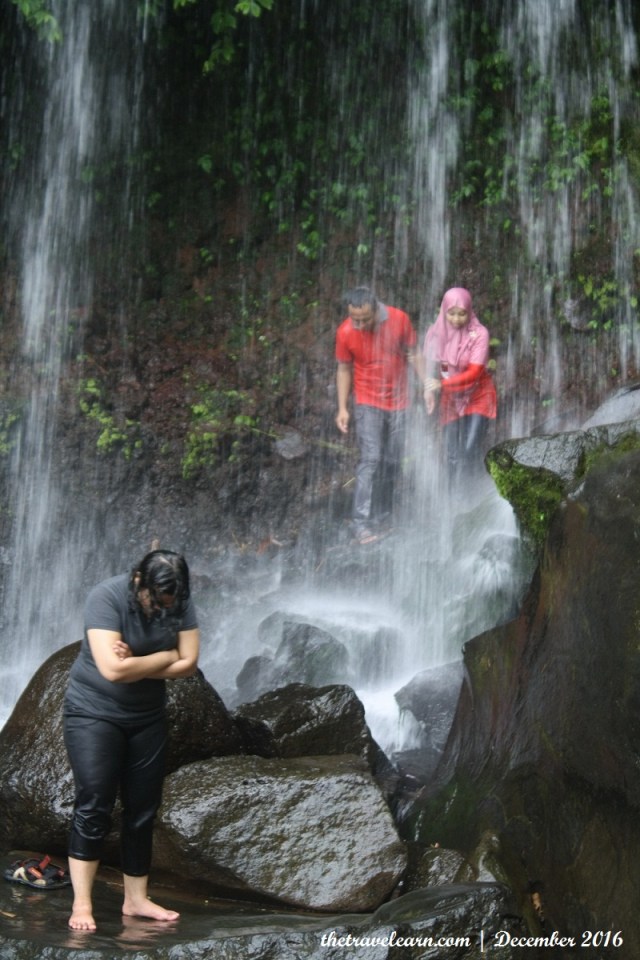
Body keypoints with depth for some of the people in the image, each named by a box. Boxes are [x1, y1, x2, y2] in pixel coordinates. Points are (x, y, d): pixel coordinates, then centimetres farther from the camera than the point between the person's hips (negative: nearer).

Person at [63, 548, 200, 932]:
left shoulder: (180, 603, -9)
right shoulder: (106, 597, -24)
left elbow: (189, 663, -12)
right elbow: (113, 669, -32)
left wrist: (136, 665, -22)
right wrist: (166, 657, -19)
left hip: (148, 717, 5)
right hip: (94, 713, -5)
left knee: (143, 809, 6)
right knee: (94, 806, -10)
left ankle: (137, 899, 17)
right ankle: (82, 903, -1)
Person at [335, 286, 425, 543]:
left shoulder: (399, 319, -11)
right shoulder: (345, 332, -13)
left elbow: (413, 354, 2)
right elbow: (344, 369, -1)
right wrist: (342, 408, -4)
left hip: (398, 402, 3)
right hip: (368, 404, -3)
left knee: (392, 462, 8)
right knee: (371, 459, -14)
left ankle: (382, 516, 21)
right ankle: (362, 523, -13)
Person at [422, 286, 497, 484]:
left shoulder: (479, 334, -16)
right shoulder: (436, 332, -6)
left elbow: (474, 372, -22)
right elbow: (429, 365, -1)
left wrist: (443, 384, -32)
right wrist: (430, 388, -21)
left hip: (477, 397, -3)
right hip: (450, 400, 3)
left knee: (470, 450, -14)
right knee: (452, 454, 5)